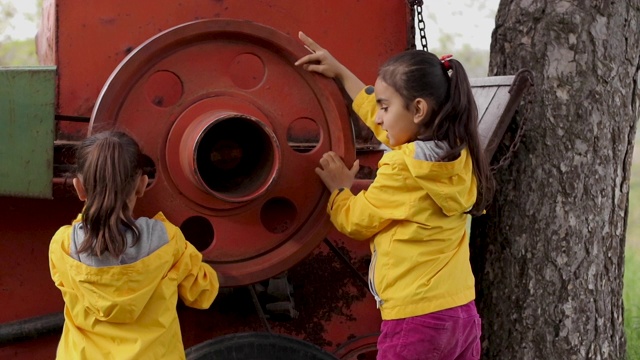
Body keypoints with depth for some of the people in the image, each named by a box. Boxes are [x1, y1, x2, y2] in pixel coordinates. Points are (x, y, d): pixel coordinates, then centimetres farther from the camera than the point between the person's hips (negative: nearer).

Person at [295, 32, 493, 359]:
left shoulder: (401, 169, -16)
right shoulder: (459, 154, 7)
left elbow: (355, 222, -1)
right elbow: (387, 122, 22)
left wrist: (338, 188, 19)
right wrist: (340, 73, 29)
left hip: (416, 320, -8)